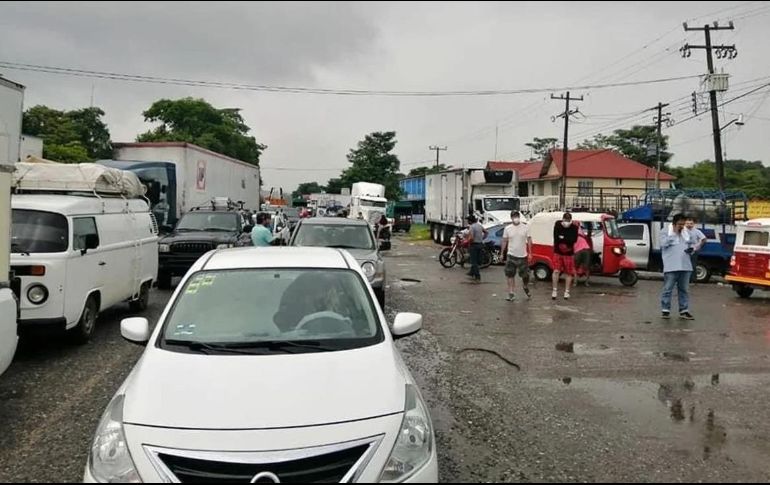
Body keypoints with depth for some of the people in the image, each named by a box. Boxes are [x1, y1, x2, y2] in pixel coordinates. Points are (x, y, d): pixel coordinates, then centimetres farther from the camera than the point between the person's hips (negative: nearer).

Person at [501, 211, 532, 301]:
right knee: (510, 275, 0)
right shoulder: (508, 229, -1)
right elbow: (504, 241, 6)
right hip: (511, 256, 0)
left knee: (525, 275, 8)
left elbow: (529, 240, 2)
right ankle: (511, 294, 8)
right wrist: (502, 253, 6)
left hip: (523, 256, 0)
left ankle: (526, 288, 37)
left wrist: (530, 253, -2)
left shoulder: (525, 227, -3)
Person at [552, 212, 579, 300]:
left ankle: (567, 291, 15)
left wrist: (563, 238, -22)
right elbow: (556, 238, -11)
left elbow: (574, 240, -18)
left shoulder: (574, 228, -7)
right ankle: (555, 290, 8)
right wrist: (567, 240, -16)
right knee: (556, 271, -4)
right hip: (558, 252, 0)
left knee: (568, 273, 5)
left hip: (569, 253, 0)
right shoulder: (557, 225, -4)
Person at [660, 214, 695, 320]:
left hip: (685, 266, 6)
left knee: (684, 290, 9)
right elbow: (664, 244, -17)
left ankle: (684, 311, 15)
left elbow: (690, 244, 25)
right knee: (668, 289, -3)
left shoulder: (686, 232, 17)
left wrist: (691, 249, 1)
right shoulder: (665, 232, 0)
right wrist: (674, 232, -13)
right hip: (671, 267, -6)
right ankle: (665, 310, 4)